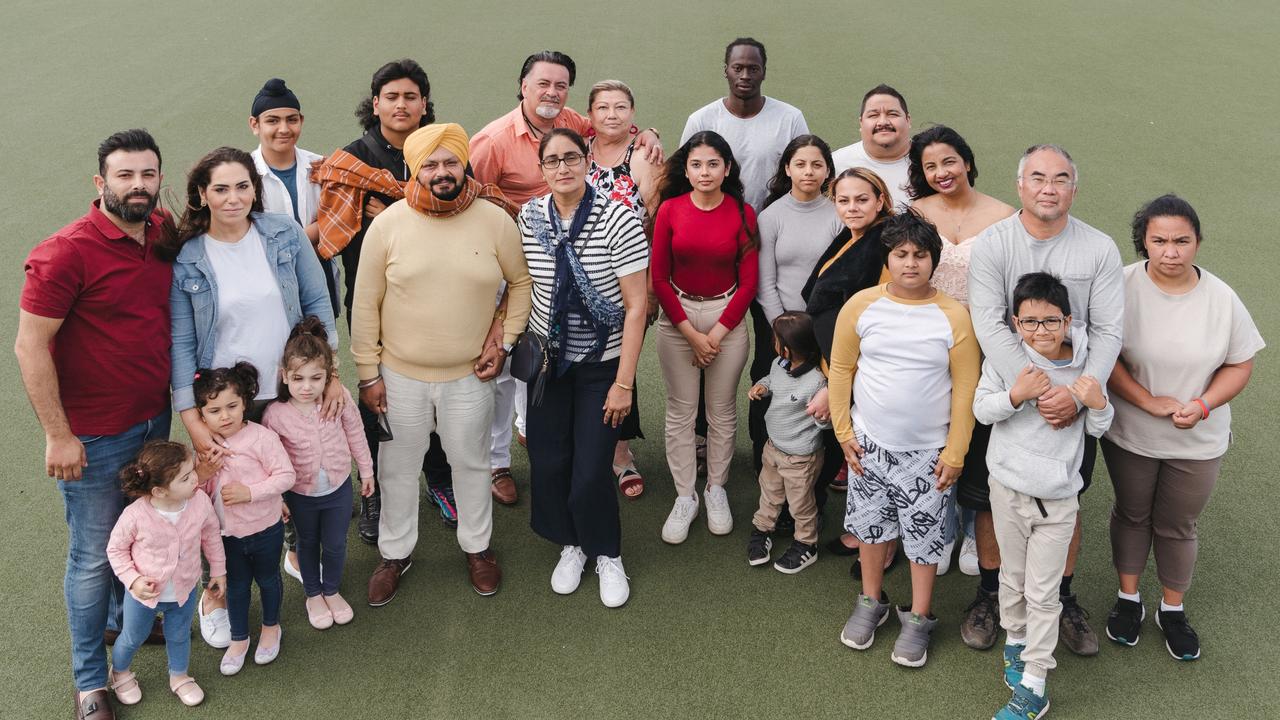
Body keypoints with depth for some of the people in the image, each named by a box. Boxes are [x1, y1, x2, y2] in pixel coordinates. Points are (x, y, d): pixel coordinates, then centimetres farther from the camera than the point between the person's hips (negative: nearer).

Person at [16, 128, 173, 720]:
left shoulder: (164, 232, -1)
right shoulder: (66, 253, -21)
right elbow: (30, 348, -18)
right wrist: (58, 435, -17)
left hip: (154, 419, 6)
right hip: (94, 435, -6)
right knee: (94, 555, 7)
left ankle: (123, 619, 49)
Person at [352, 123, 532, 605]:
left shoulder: (494, 219, -10)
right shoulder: (387, 225, -11)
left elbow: (521, 282, 5)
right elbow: (366, 306, -5)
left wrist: (504, 341, -4)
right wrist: (368, 374, -4)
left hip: (469, 375, 0)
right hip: (400, 375, 0)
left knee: (471, 463, 18)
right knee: (398, 468, 15)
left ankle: (477, 546, 40)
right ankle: (396, 552, 37)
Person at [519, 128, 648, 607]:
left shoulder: (617, 219, -17)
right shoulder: (529, 216, -4)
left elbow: (636, 306, -15)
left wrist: (624, 383, -15)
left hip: (602, 364, -3)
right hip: (546, 358, 4)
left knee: (591, 471, -3)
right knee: (548, 462, 7)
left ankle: (607, 555, 25)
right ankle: (571, 545, 34)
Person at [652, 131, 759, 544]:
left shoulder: (742, 213, -4)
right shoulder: (670, 210, -3)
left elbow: (748, 282, -3)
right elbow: (659, 278, -3)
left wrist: (717, 333, -8)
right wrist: (691, 333, -7)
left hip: (727, 318, 0)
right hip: (676, 318, 0)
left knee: (722, 411, 8)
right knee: (680, 412, 5)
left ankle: (716, 489, 25)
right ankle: (684, 497, 16)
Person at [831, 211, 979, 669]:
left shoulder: (953, 317, -10)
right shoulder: (861, 306, -6)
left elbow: (965, 388, -7)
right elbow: (841, 369, 2)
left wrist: (955, 452, -8)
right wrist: (843, 431, -1)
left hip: (928, 450, -2)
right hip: (869, 443, 2)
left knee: (924, 533, 8)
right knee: (871, 524, 16)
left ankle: (918, 618, 26)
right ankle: (871, 602, 37)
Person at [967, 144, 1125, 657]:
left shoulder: (1100, 250, -6)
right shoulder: (992, 244, -10)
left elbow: (1108, 331, -10)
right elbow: (989, 325, -19)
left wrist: (1079, 392, -25)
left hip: (1073, 401, 1)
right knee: (991, 501, 9)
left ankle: (1063, 599, 33)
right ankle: (991, 594, 30)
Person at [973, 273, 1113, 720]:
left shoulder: (1084, 365, -7)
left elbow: (1097, 430, 2)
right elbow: (981, 410, -8)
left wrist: (1098, 405, -19)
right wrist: (1016, 395, -24)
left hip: (1058, 499, -1)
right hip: (1009, 488, 1)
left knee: (1043, 594, 4)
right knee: (1013, 578, 20)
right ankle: (1016, 641, 44)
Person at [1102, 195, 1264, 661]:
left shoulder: (1221, 299, -10)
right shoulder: (1122, 287, -16)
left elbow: (1240, 365, -3)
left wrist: (1203, 405, -18)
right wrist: (1148, 401, -22)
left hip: (1198, 442, 1)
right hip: (1130, 434, -1)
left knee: (1178, 526, 16)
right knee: (1131, 514, 19)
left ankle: (1172, 609, 36)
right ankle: (1128, 598, 38)